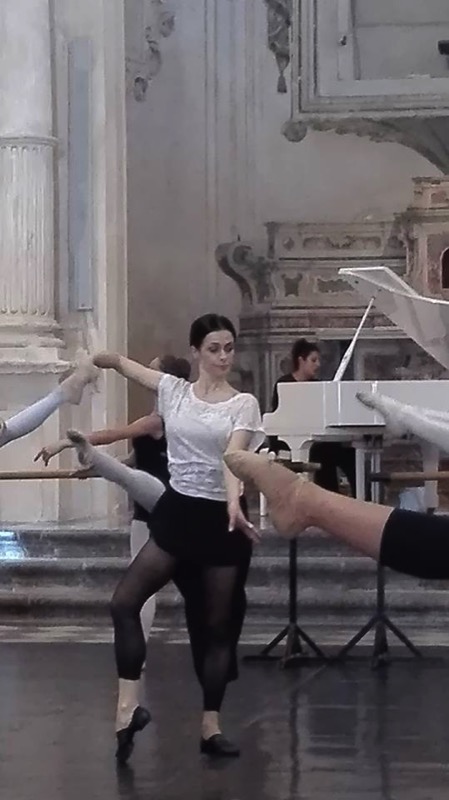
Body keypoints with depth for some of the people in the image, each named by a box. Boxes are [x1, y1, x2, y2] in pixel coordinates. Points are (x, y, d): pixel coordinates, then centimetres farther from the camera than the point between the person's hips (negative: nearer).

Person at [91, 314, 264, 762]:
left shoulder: (243, 404, -3)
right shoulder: (173, 390, 4)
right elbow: (119, 362, 15)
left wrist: (235, 504, -35)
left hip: (220, 515, -2)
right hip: (177, 510, 2)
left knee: (218, 624, 4)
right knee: (125, 602, -12)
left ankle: (210, 726, 11)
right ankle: (128, 706, -11)